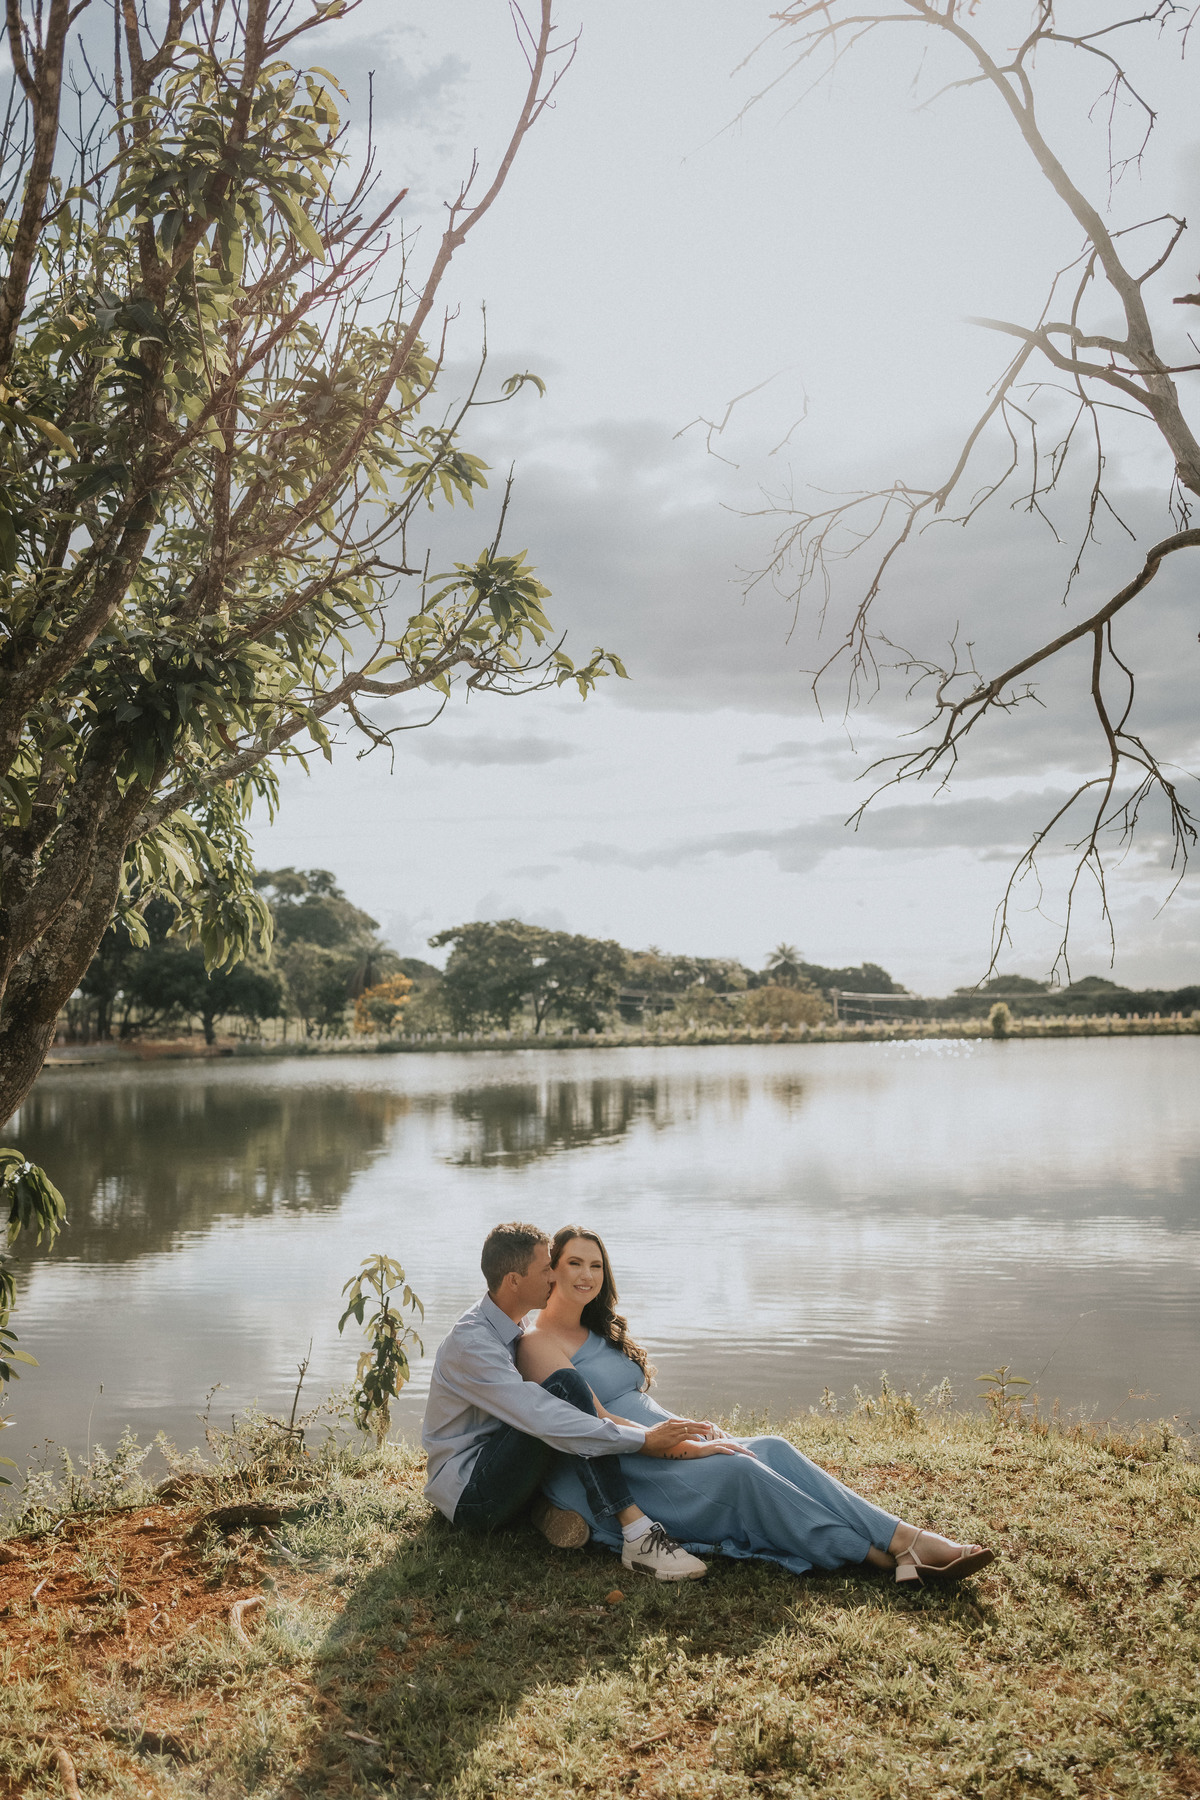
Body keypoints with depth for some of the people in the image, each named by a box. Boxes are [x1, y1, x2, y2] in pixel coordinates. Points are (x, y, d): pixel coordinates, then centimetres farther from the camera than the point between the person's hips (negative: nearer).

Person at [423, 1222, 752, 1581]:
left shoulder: (509, 1330, 8)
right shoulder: (470, 1343, -23)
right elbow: (543, 1419, -31)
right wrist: (643, 1439, -28)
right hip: (468, 1494, -9)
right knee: (564, 1385, -27)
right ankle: (636, 1535, -29)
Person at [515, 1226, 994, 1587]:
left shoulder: (599, 1332, 22)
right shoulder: (538, 1344, -7)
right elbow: (597, 1424, -16)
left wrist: (690, 1428, 2)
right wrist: (685, 1447, -19)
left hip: (664, 1450, 8)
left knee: (773, 1450, -17)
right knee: (738, 1471, -30)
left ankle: (905, 1537, -29)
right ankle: (878, 1556, -29)